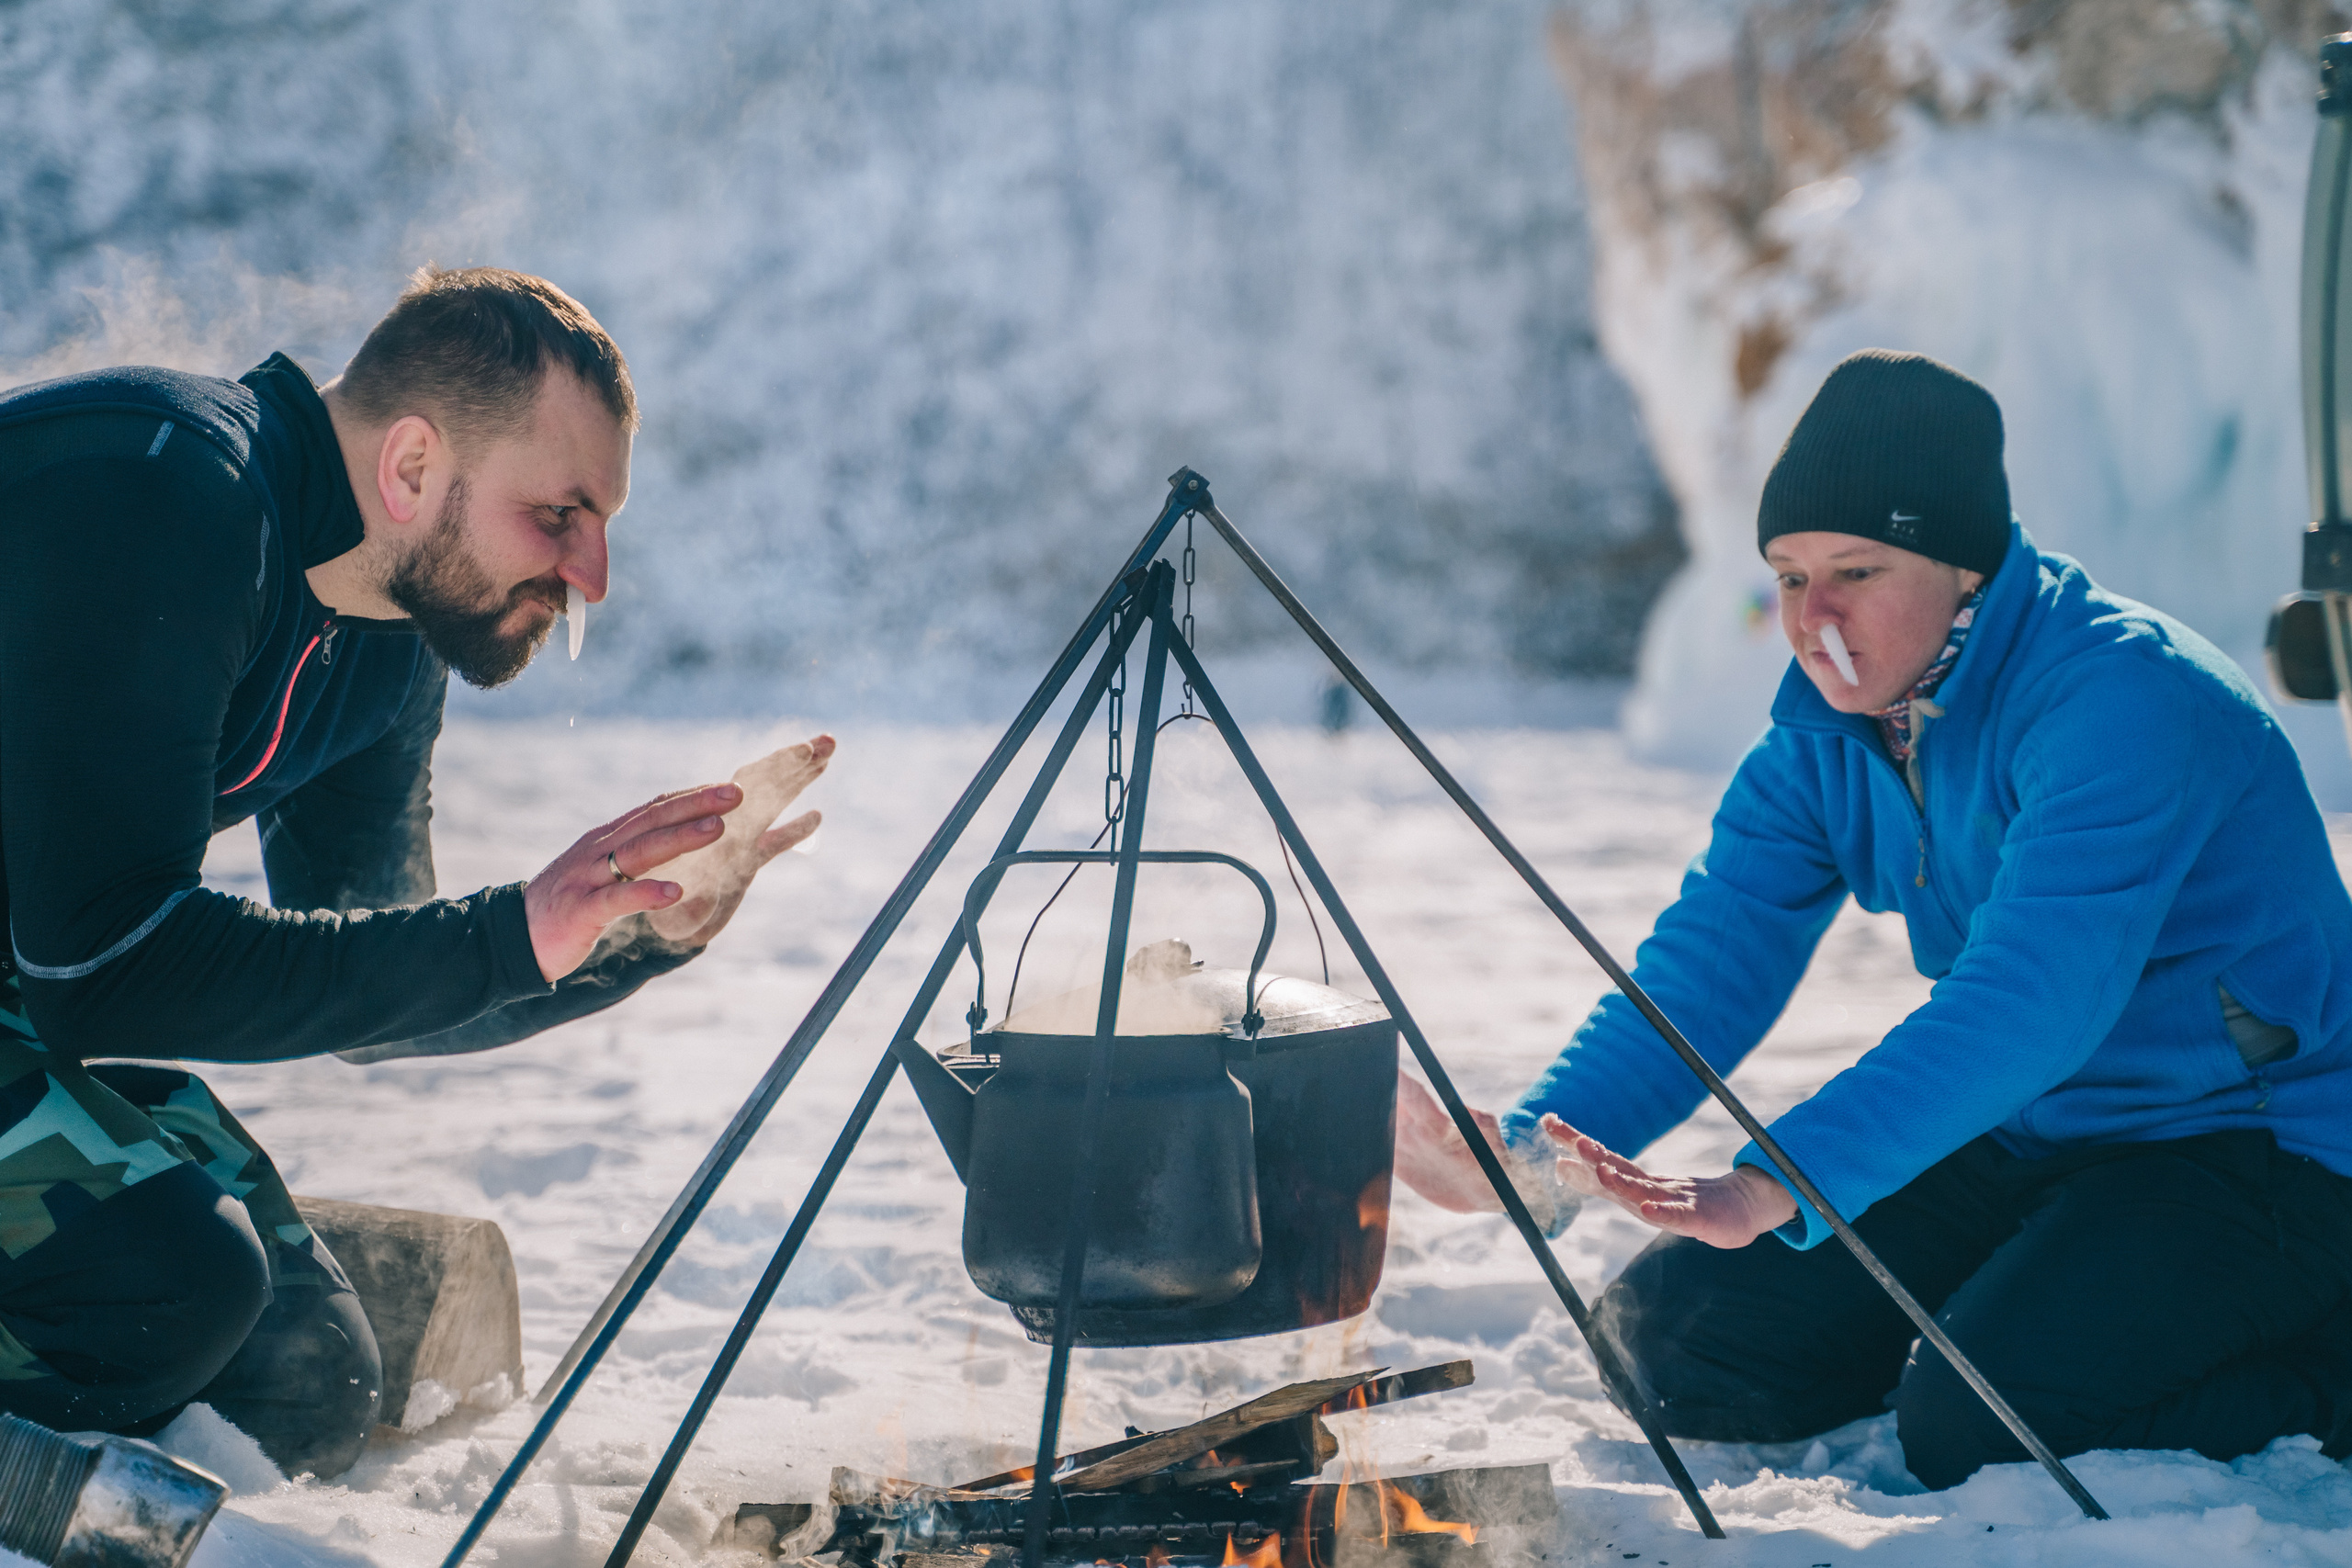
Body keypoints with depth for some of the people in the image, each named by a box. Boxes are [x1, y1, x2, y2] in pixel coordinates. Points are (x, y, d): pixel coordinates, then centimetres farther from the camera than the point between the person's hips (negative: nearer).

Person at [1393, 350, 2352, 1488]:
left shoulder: (2126, 697, -26)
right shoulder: (1822, 737, -1)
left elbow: (2031, 999, -37)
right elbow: (1712, 959, -9)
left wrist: (1776, 1187, -46)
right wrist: (1531, 1150, -28)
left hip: (2258, 1141, -7)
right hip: (2026, 1138, 8)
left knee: (1973, 1428, -29)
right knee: (1674, 1335, -2)